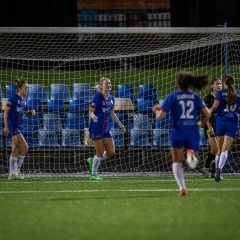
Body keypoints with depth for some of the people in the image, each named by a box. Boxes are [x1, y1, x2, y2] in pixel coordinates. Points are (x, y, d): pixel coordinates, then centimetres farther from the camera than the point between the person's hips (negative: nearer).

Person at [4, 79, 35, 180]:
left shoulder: (23, 100, 12)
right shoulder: (14, 98, -12)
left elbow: (26, 112, 24)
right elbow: (6, 111, -13)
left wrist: (31, 112, 0)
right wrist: (6, 126, -17)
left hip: (18, 127, 8)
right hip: (13, 127, -8)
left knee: (16, 150, 7)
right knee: (25, 148, -12)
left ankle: (12, 173, 10)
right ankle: (16, 170, -6)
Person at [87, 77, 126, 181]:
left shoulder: (111, 98, 7)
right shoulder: (98, 97, -13)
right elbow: (90, 111, -19)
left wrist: (120, 124, 25)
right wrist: (93, 116, -42)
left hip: (106, 129, 7)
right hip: (96, 129, -7)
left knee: (111, 152, 4)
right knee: (100, 152, -2)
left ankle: (92, 161, 27)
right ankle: (93, 175, 15)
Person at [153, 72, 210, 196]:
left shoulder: (172, 97, 0)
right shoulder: (196, 97, 7)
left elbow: (160, 115, -4)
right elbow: (207, 114, 0)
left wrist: (156, 110, 18)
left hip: (178, 131, -2)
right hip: (193, 132, 2)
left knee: (177, 162, 9)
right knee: (193, 164, 13)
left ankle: (182, 188, -12)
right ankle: (191, 154, -24)